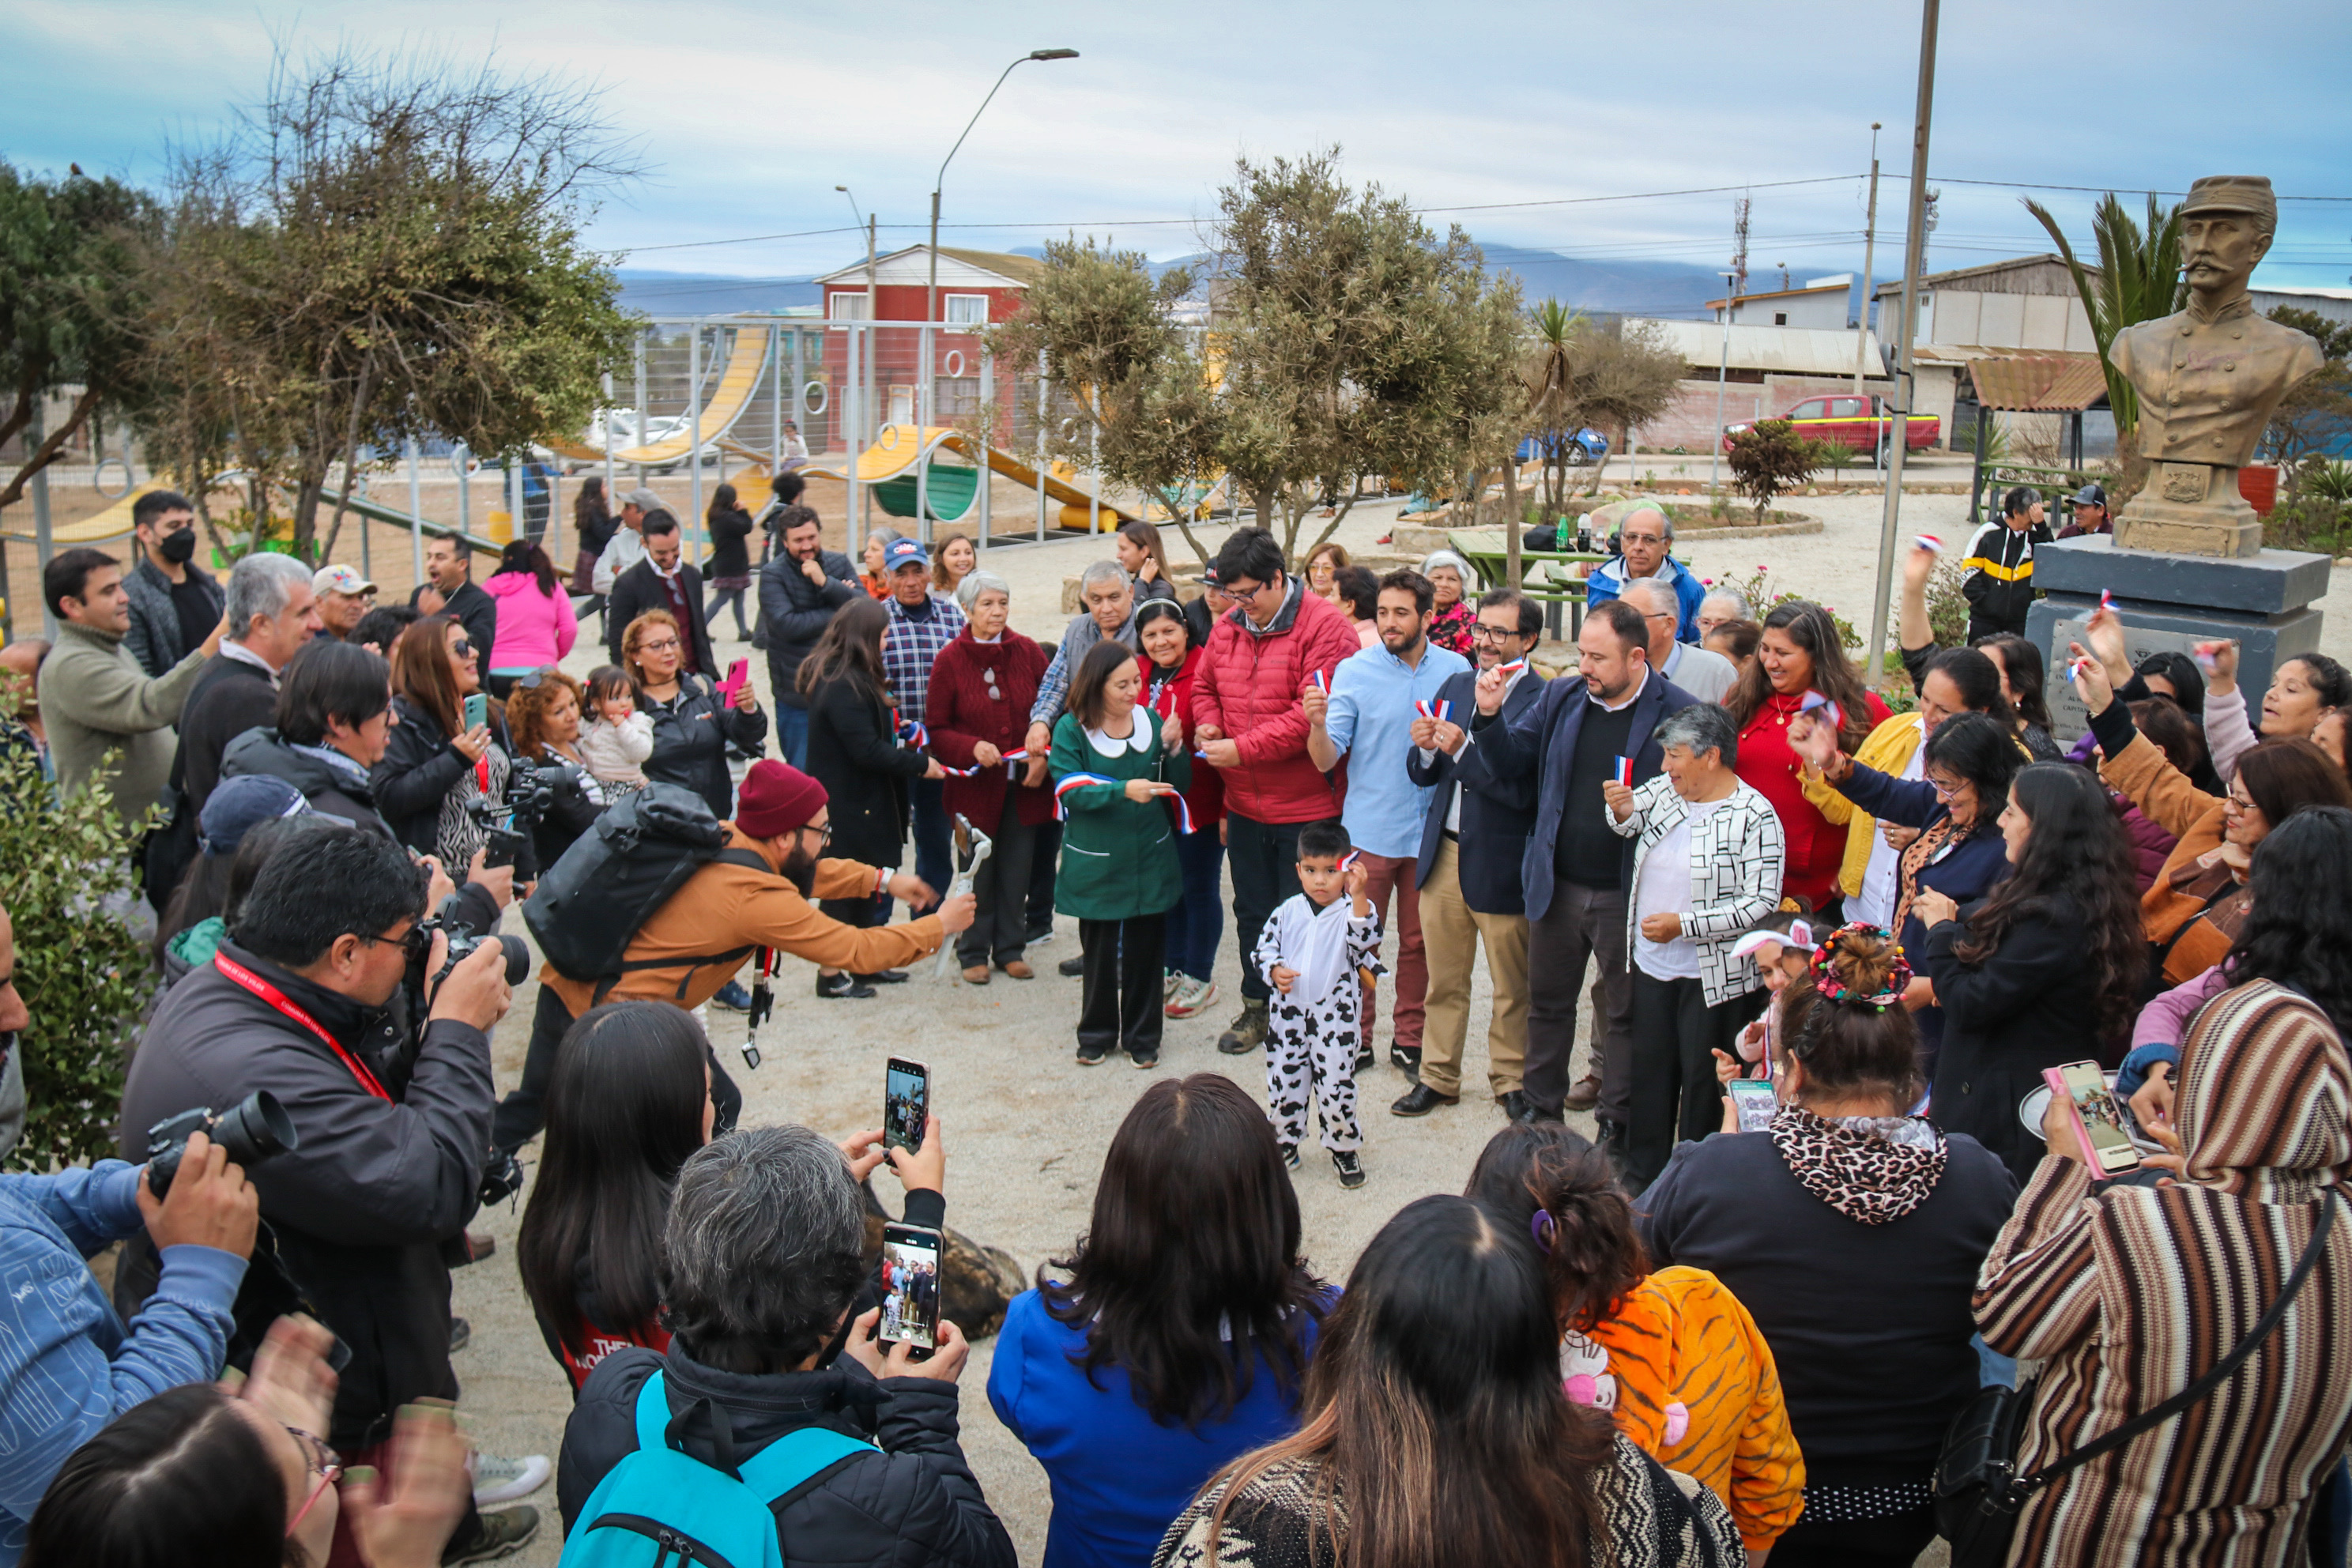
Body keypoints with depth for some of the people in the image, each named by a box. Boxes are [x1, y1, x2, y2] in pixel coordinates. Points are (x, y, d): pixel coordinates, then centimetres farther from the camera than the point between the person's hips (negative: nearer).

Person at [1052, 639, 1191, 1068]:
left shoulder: (1151, 720, 1)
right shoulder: (1072, 729, -8)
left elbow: (1179, 786, 5)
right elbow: (1070, 790, -17)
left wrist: (1172, 747, -14)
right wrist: (1123, 790, -30)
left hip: (1149, 860, 2)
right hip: (1096, 863, -2)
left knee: (1145, 951, 9)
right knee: (1099, 952, 9)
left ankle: (1143, 1036, 24)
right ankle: (1097, 1033, 27)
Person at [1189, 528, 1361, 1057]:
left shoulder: (1325, 628, -16)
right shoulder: (1228, 629, 6)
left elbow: (1312, 714, -23)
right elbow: (1204, 686, 20)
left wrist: (1242, 749, -23)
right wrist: (1208, 725, -3)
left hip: (1306, 807, -6)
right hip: (1244, 805, 7)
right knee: (1252, 911, 18)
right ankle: (1256, 1008, 32)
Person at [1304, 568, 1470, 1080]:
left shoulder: (1456, 669, 1)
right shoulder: (1355, 671, -5)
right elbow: (1326, 759, -9)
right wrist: (1317, 725, -29)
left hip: (1431, 830, 2)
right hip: (1369, 831, -2)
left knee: (1420, 941, 11)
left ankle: (1409, 1039, 24)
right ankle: (1355, 1038, 20)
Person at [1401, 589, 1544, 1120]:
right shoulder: (1455, 687, 8)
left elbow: (1525, 792, -20)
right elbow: (1424, 776, 12)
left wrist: (1463, 750, -23)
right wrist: (1426, 750, -10)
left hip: (1502, 865, -5)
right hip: (1444, 856, 5)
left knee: (1511, 986, 11)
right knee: (1443, 980, 14)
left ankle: (1510, 1080, 27)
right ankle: (1438, 1077, 27)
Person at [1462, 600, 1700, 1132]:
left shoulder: (1678, 713, -11)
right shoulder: (1560, 697, 3)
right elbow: (1510, 764, 7)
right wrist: (1489, 715, -9)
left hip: (1628, 893, -4)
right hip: (1558, 884, 4)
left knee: (1625, 1012, 11)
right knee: (1547, 1003, 16)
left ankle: (1617, 1126, 25)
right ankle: (1542, 1109, 34)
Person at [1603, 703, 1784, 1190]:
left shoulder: (1755, 816, -15)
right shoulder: (1664, 790, 4)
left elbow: (1762, 903, -18)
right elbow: (1628, 822, 23)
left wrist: (1683, 925, -22)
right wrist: (1622, 811, -2)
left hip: (1713, 976, -6)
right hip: (1651, 966, 6)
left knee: (1703, 1081, 4)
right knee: (1650, 1072, 15)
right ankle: (1641, 1176, 28)